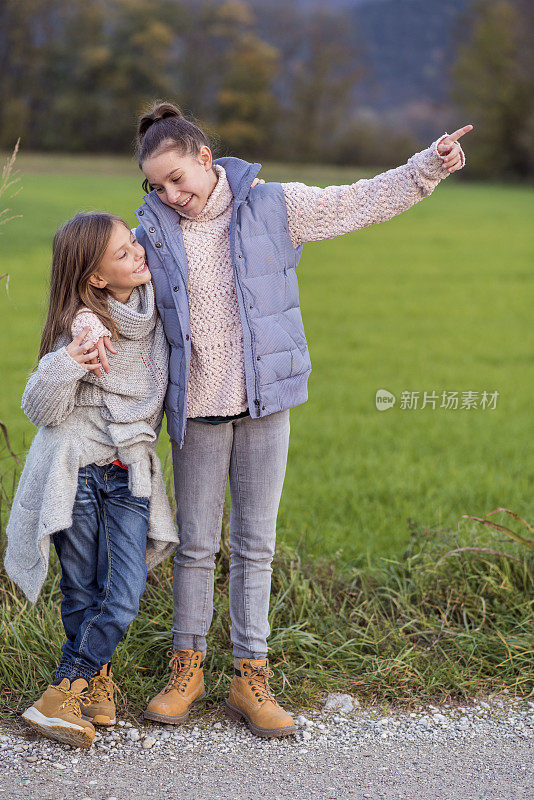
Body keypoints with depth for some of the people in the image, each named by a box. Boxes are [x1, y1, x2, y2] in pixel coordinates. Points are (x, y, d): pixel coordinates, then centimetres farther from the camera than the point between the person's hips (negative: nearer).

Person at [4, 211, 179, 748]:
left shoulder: (150, 302, 3)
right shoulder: (86, 326, -14)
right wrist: (69, 365, -30)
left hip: (129, 477, 5)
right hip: (77, 473, -5)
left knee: (123, 600, -6)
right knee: (82, 594, 4)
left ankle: (65, 693, 6)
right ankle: (94, 678, 25)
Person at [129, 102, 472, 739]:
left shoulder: (272, 207, -2)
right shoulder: (153, 231, 0)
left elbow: (364, 201, 4)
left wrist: (430, 165, -1)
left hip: (264, 400, 0)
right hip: (196, 406, 0)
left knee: (255, 544, 7)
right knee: (195, 544, 7)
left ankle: (250, 679, 17)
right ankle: (187, 668, 23)